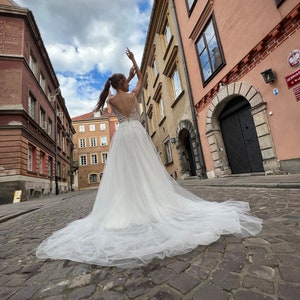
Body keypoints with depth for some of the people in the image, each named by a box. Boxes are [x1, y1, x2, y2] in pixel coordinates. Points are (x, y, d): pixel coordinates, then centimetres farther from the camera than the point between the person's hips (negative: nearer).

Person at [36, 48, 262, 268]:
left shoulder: (111, 99, 7)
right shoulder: (132, 95, 4)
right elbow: (141, 79, 22)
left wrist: (127, 77, 33)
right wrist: (133, 60, 32)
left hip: (123, 135, 1)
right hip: (137, 133, -1)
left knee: (125, 172, 0)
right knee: (146, 170, 0)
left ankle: (128, 207, 0)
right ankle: (153, 202, 4)